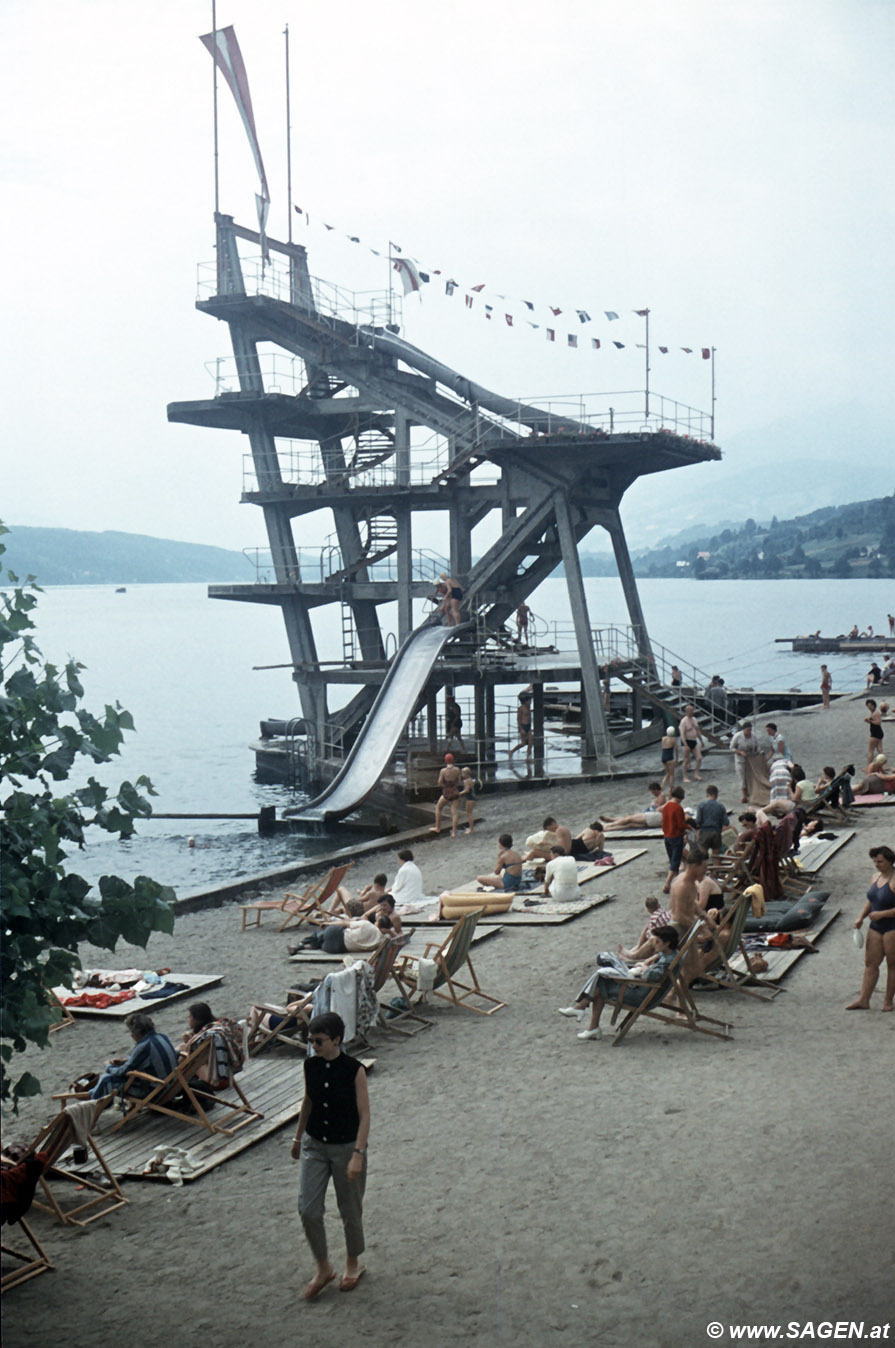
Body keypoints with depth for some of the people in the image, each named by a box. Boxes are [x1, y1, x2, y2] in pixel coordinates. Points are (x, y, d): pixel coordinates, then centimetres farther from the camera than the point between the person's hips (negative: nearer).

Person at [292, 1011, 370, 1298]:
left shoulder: (353, 1070, -19)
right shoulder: (310, 1066, -5)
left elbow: (364, 1115, -16)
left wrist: (358, 1154, -23)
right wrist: (298, 1138, 20)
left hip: (346, 1147, -4)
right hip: (314, 1145, 4)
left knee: (350, 1210, 10)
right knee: (307, 1210, -1)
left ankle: (353, 1263, 35)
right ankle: (323, 1268, 19)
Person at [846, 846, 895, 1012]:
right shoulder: (875, 877, 9)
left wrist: (881, 914, -20)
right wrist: (861, 917, 7)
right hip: (876, 927, 7)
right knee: (870, 963, 5)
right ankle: (863, 1000, 7)